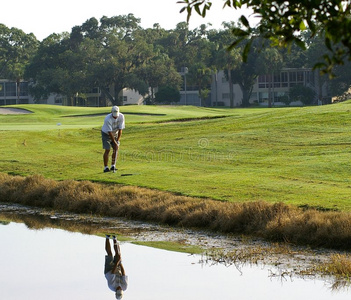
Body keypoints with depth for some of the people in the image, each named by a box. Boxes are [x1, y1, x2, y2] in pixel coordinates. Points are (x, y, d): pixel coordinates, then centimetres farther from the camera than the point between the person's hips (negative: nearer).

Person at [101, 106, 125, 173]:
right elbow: (109, 132, -30)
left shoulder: (121, 116, -19)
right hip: (106, 134, -5)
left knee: (116, 149, -5)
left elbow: (120, 129, -16)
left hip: (115, 133, 5)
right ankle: (106, 167, -8)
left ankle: (113, 166, 1)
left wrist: (118, 140, -20)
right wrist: (115, 142, -29)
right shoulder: (108, 119, -32)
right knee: (107, 150, -11)